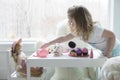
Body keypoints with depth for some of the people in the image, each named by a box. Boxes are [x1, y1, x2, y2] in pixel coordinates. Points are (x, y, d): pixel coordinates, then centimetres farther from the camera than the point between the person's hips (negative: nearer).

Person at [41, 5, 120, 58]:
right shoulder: (77, 31, -10)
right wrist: (49, 44, -1)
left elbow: (112, 36, -27)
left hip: (113, 49, -7)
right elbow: (64, 38, 0)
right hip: (104, 51, 7)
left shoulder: (95, 29, -34)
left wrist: (108, 53, -29)